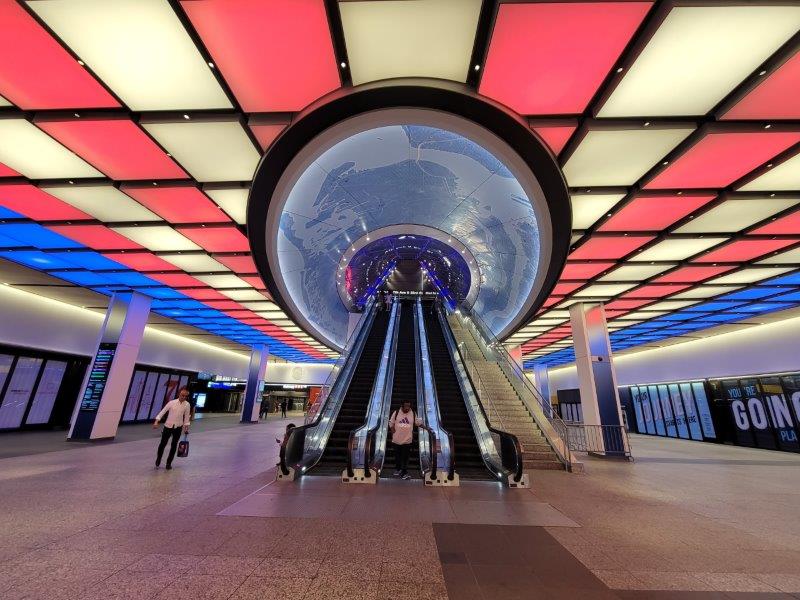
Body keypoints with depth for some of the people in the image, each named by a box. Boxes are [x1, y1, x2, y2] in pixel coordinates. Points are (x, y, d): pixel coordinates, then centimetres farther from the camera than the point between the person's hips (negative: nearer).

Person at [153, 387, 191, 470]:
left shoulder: (187, 405, -5)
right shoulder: (172, 402, -9)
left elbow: (187, 417, 4)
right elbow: (163, 411, -7)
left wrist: (186, 427, 4)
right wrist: (156, 421, -18)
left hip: (178, 427, 1)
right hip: (168, 426, -1)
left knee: (174, 445, 7)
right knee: (163, 444, 7)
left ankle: (169, 463, 24)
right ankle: (158, 461, 34)